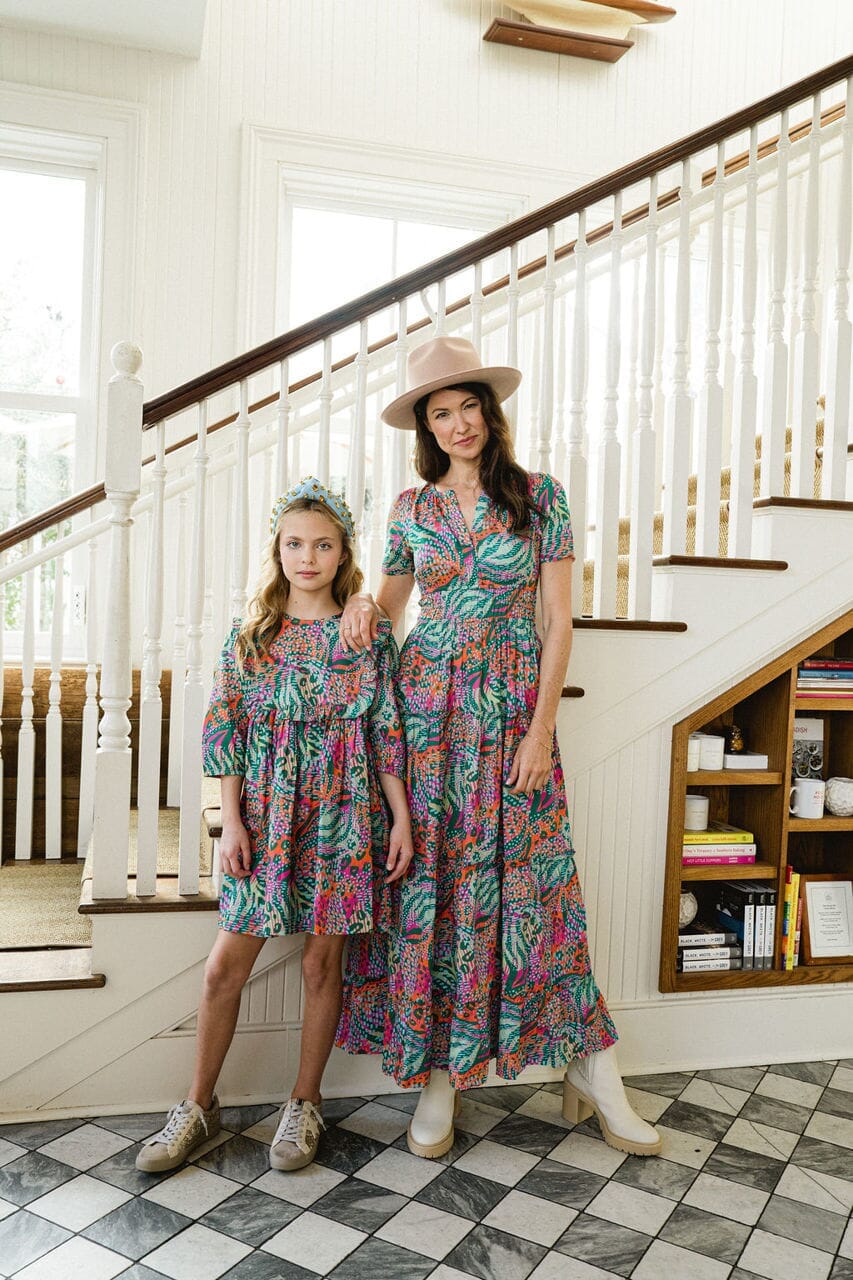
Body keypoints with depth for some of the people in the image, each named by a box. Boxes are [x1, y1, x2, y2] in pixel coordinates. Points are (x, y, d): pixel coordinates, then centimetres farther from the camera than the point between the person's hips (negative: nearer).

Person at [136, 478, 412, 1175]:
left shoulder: (369, 635, 0)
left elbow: (388, 734, 1)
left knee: (322, 964, 9)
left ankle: (304, 1104, 28)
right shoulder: (250, 635, 4)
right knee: (225, 967, 5)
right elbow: (229, 733, 3)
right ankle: (199, 1106, 24)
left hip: (342, 817, -1)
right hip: (265, 820, 2)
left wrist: (402, 817, -3)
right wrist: (232, 822, -2)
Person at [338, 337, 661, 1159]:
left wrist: (541, 731, -9)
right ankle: (437, 1075, 17)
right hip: (427, 707, 2)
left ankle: (591, 1069, 17)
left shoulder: (540, 498, 0)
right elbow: (390, 606, 16)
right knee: (427, 879, 3)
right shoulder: (412, 509, 7)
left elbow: (559, 622, -3)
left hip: (513, 706, -2)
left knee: (529, 878, 1)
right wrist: (363, 604, -8)